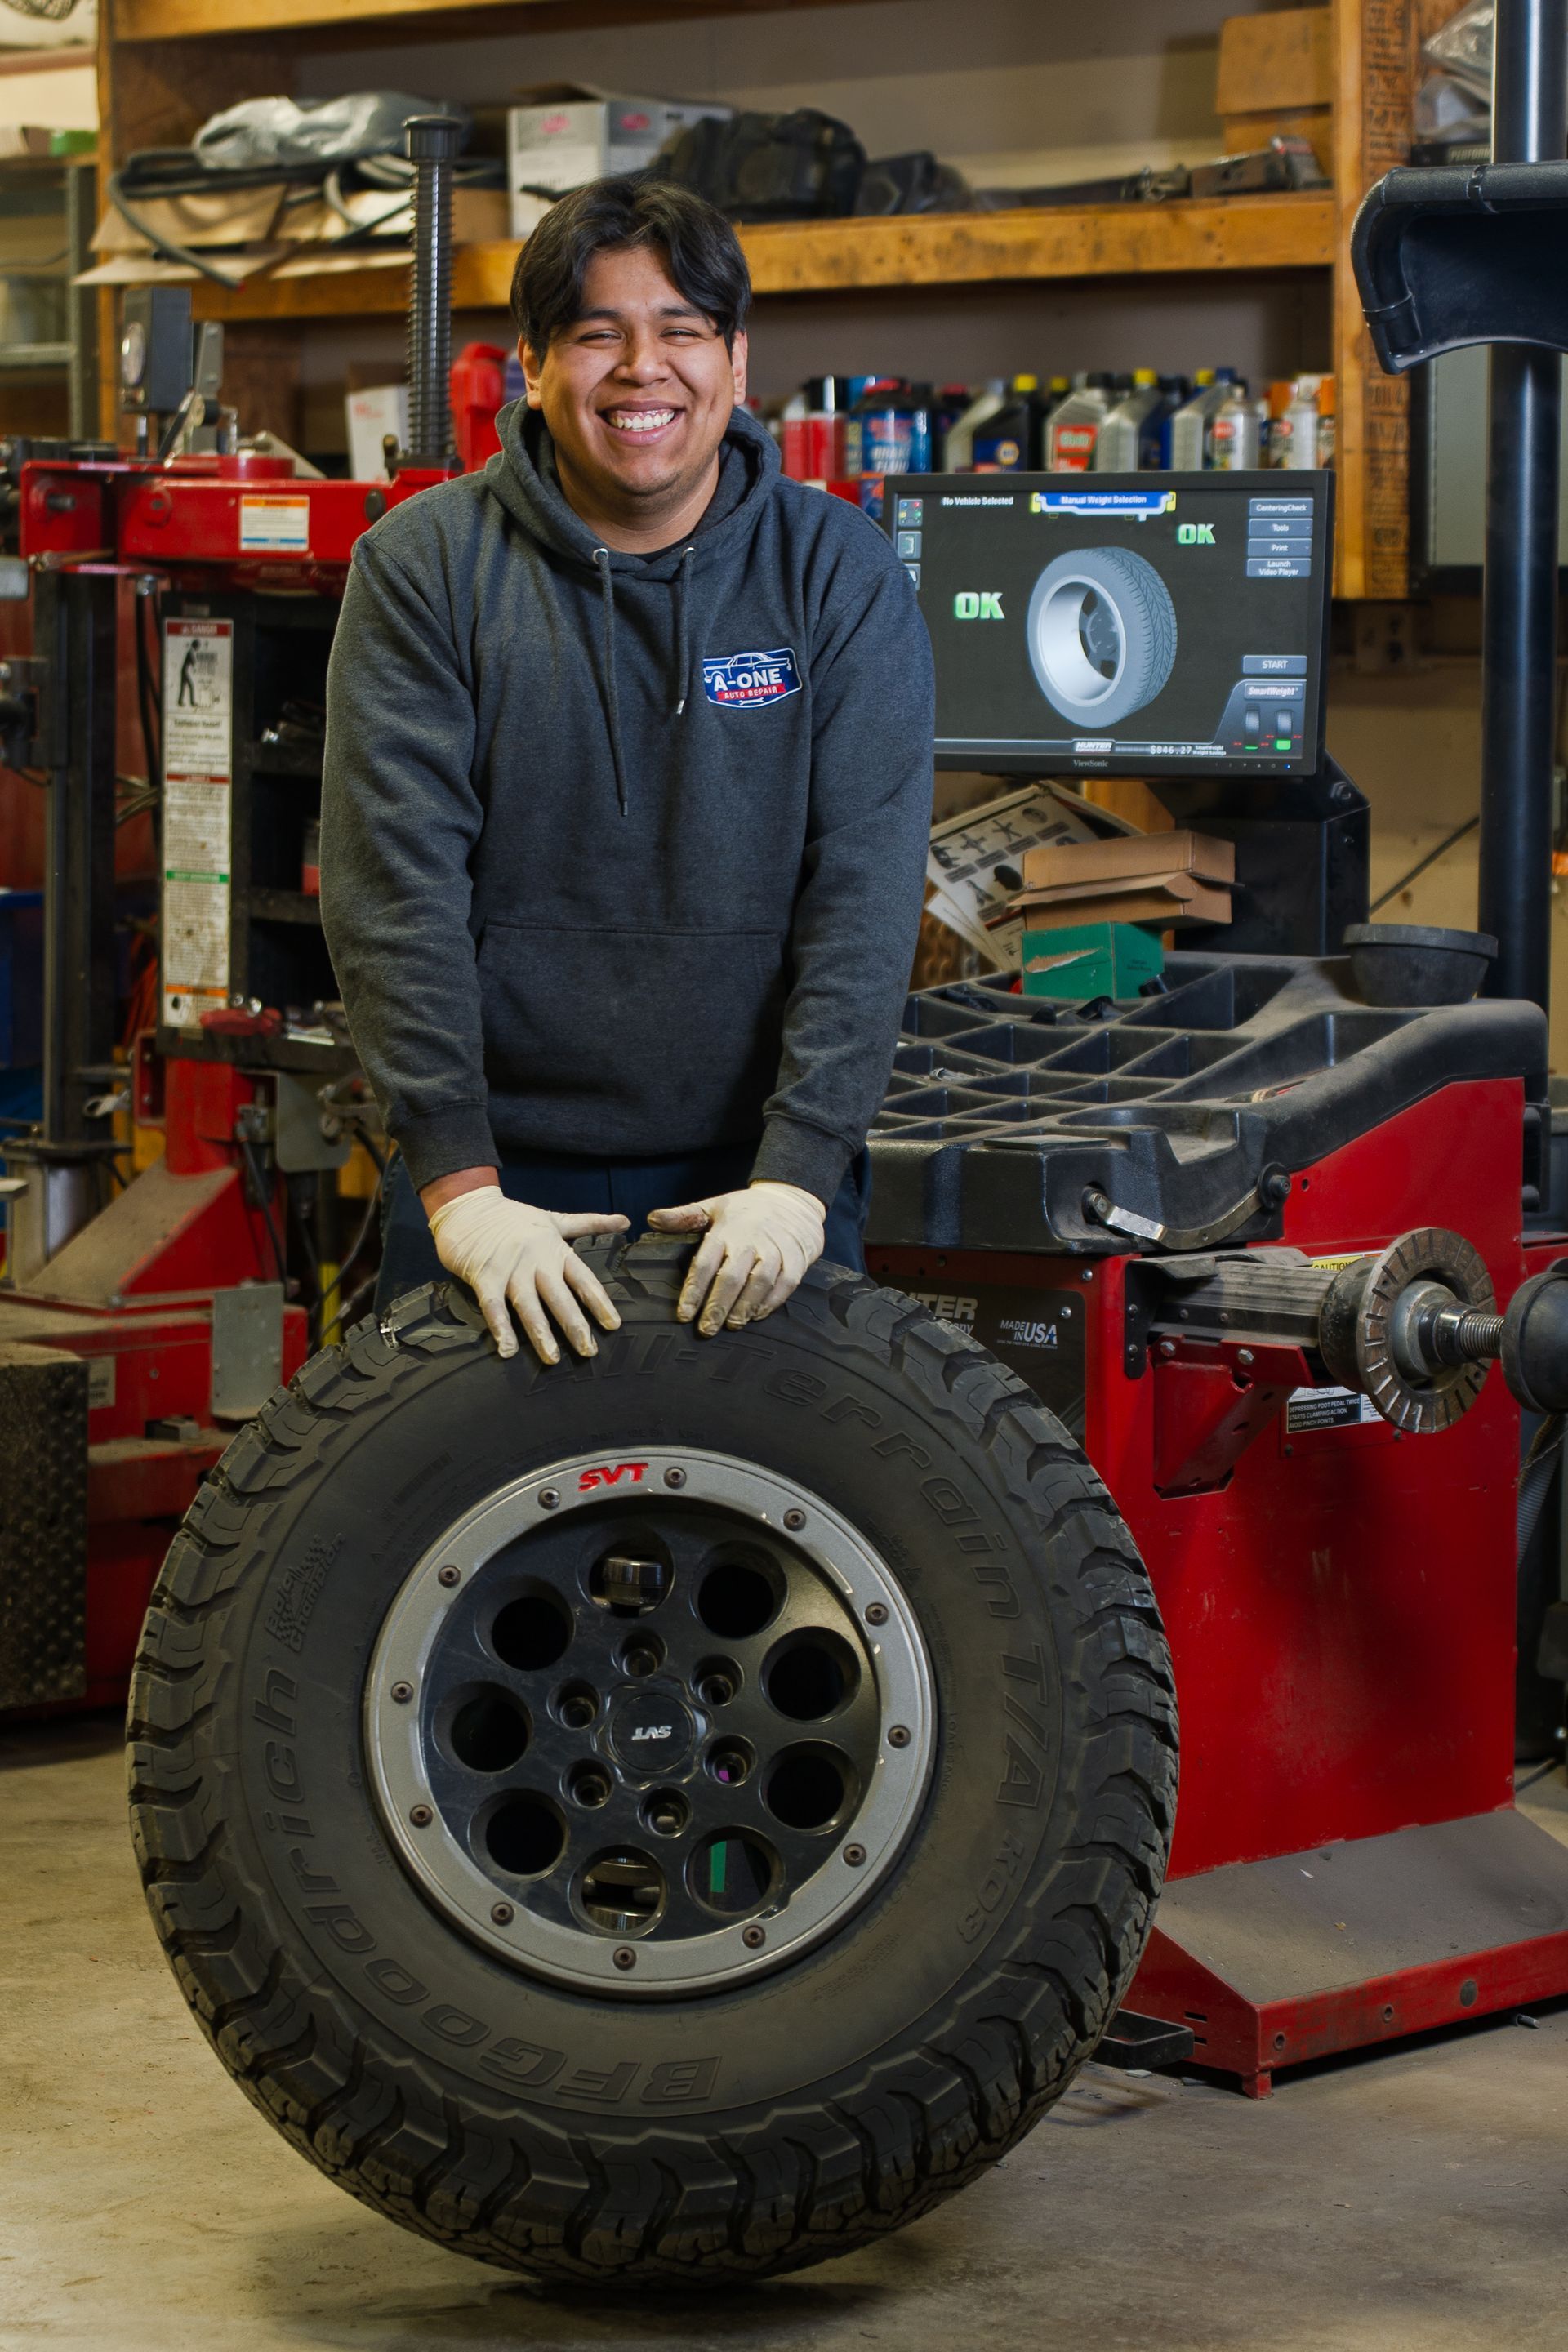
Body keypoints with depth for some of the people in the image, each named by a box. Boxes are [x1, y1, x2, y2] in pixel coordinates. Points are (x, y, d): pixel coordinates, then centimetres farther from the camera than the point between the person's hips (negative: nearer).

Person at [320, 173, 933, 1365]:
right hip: (495, 1168, 0)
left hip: (759, 1176, 0)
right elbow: (395, 886, -11)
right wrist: (459, 1186, -20)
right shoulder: (424, 565, -4)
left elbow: (865, 896, -9)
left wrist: (797, 1177, -20)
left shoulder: (843, 574, -3)